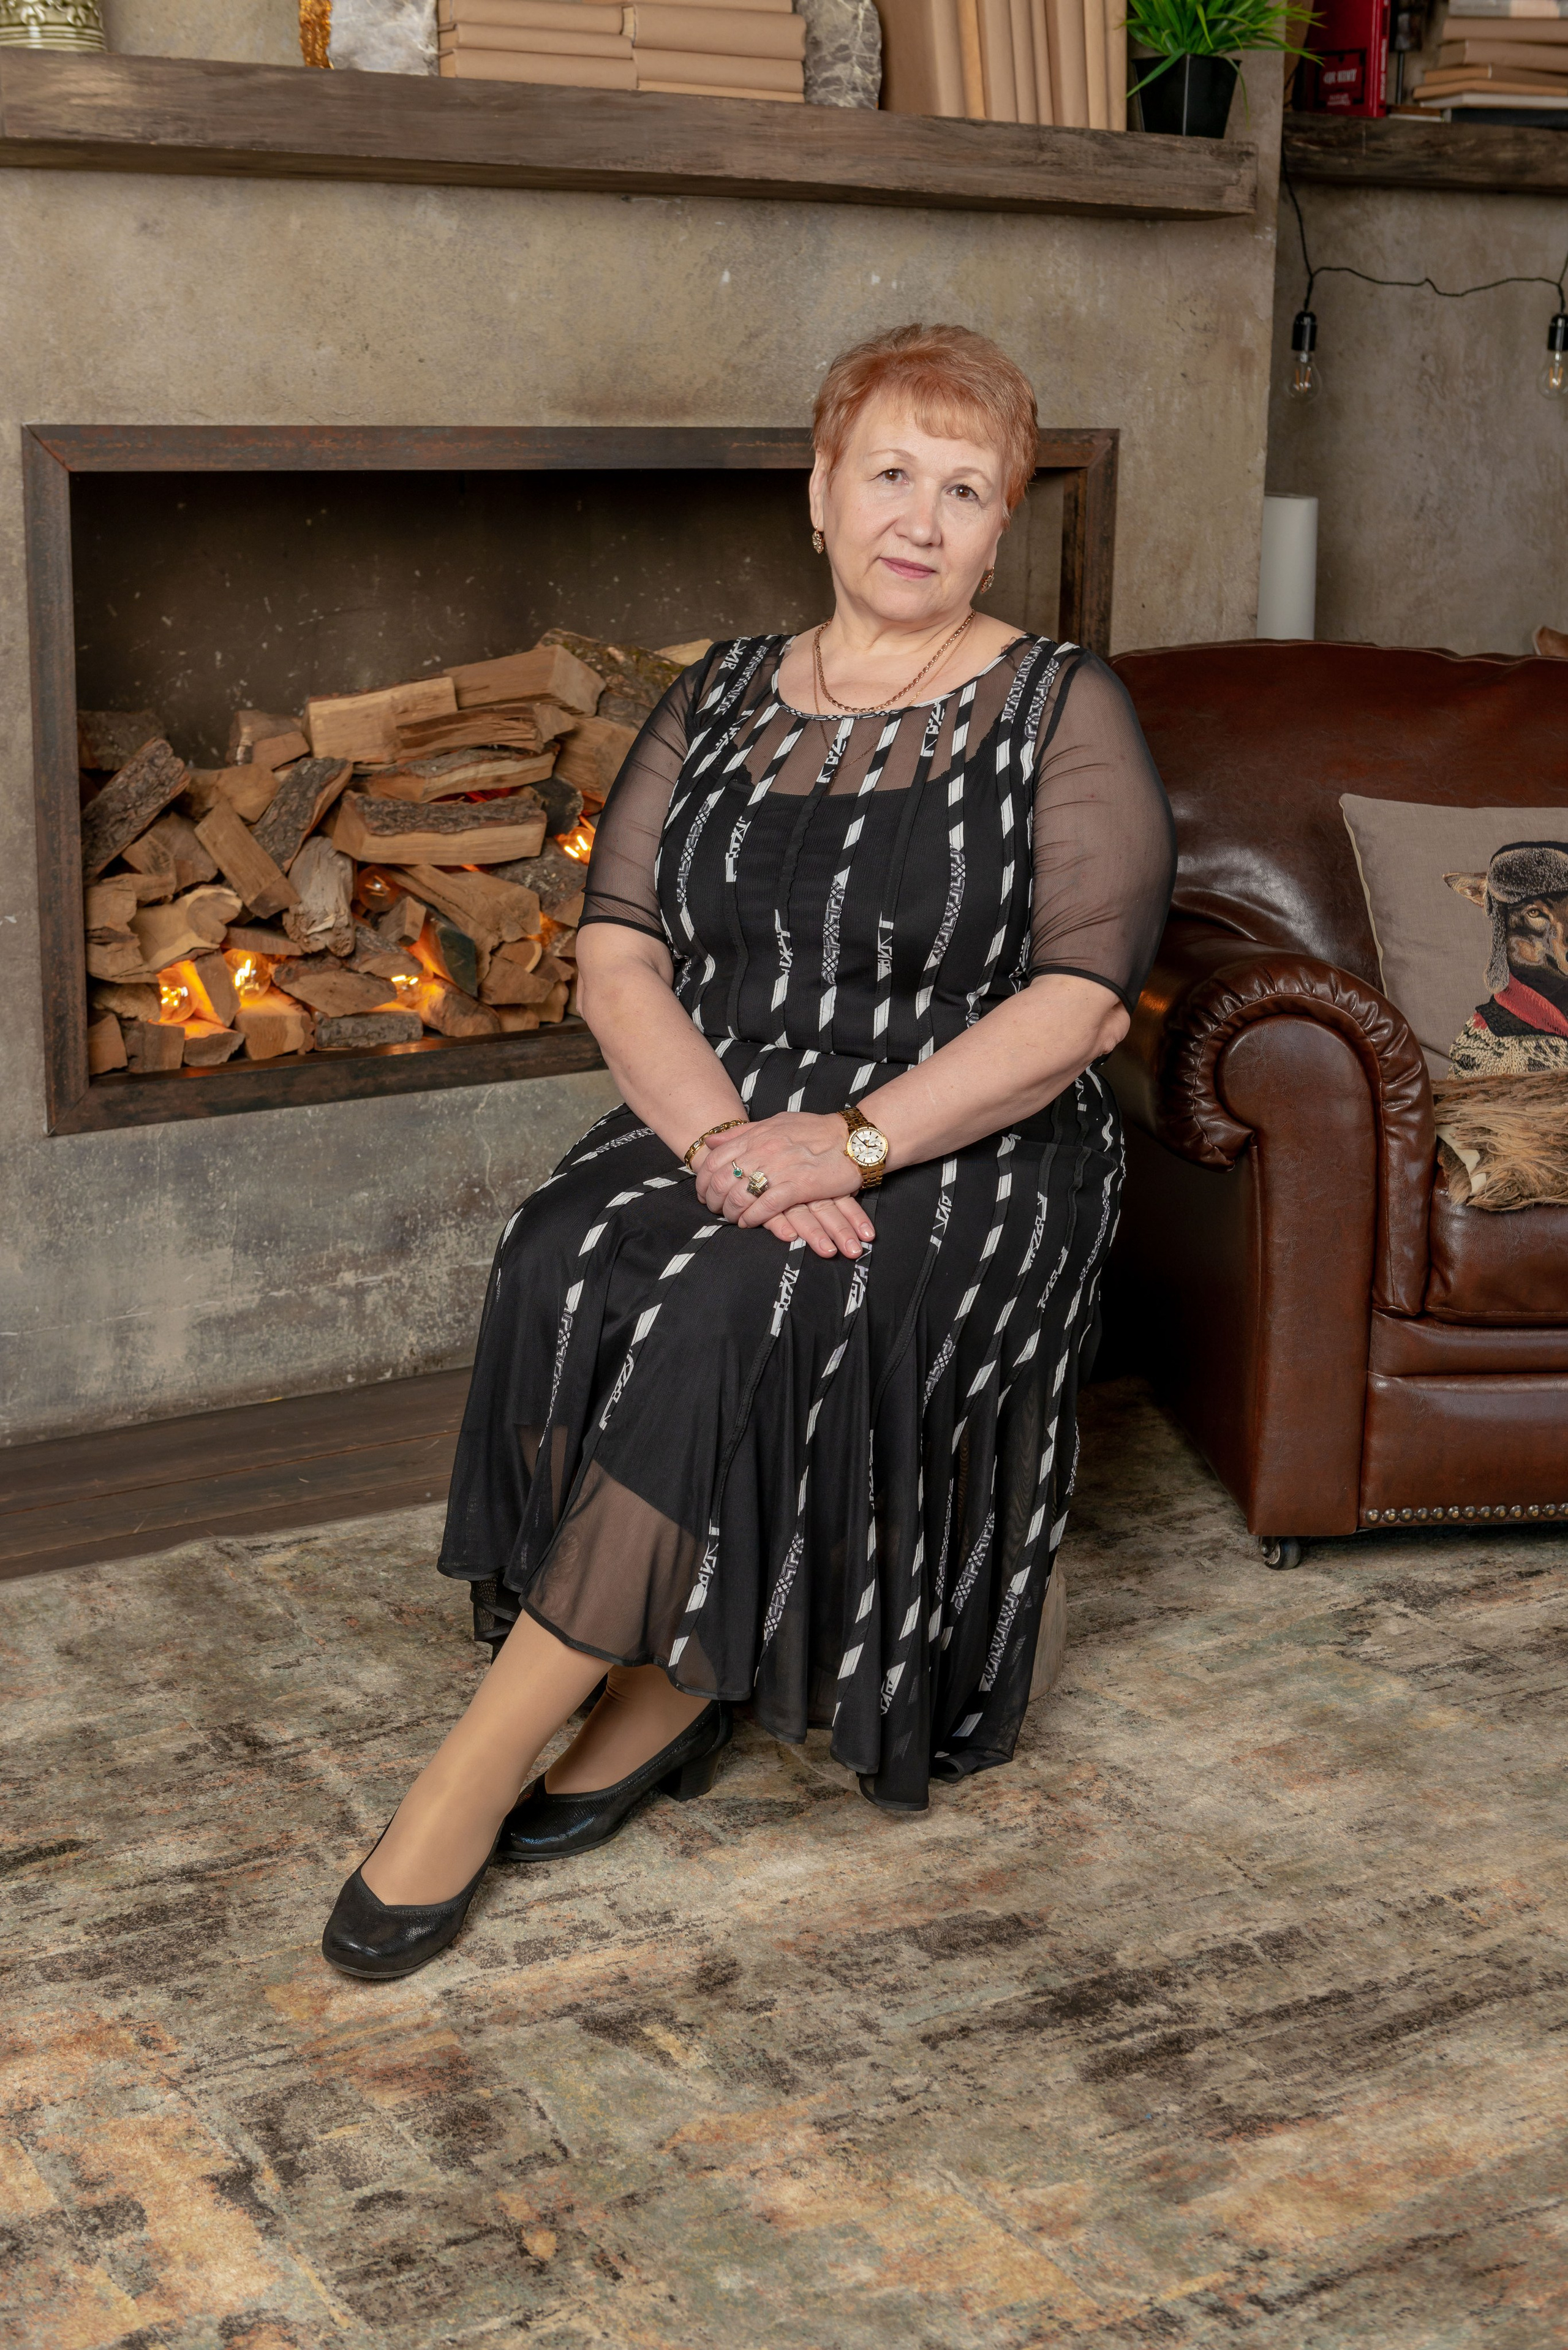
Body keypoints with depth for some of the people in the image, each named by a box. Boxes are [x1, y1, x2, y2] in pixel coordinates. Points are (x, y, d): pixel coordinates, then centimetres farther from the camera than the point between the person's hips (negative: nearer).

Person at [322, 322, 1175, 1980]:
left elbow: (1080, 1002, -9)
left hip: (966, 1152, -3)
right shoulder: (719, 702, 13)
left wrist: (851, 1143, -20)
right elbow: (616, 952, 3)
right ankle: (662, 1702, -10)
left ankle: (484, 1762, -20)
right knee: (568, 1270, -28)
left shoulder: (1065, 715, 1)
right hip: (717, 1120, 4)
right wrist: (725, 1136, -16)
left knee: (735, 1317, -32)